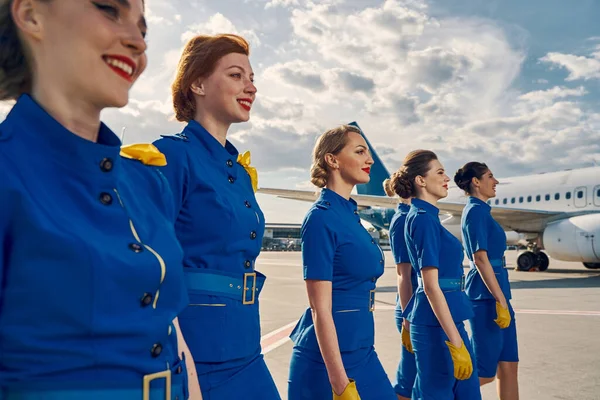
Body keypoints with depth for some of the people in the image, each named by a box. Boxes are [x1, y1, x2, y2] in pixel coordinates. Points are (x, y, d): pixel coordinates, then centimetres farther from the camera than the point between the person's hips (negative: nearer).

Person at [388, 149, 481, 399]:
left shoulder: (426, 216, 13)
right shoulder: (423, 219, -16)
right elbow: (431, 286, -21)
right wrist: (456, 343, -21)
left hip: (448, 319, 9)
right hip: (436, 324, -9)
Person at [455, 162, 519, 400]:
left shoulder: (480, 210, 16)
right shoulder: (476, 211, -13)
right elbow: (480, 260, -20)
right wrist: (501, 301, -21)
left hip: (496, 293, 10)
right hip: (487, 295, -10)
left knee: (508, 366, 11)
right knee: (485, 371, -3)